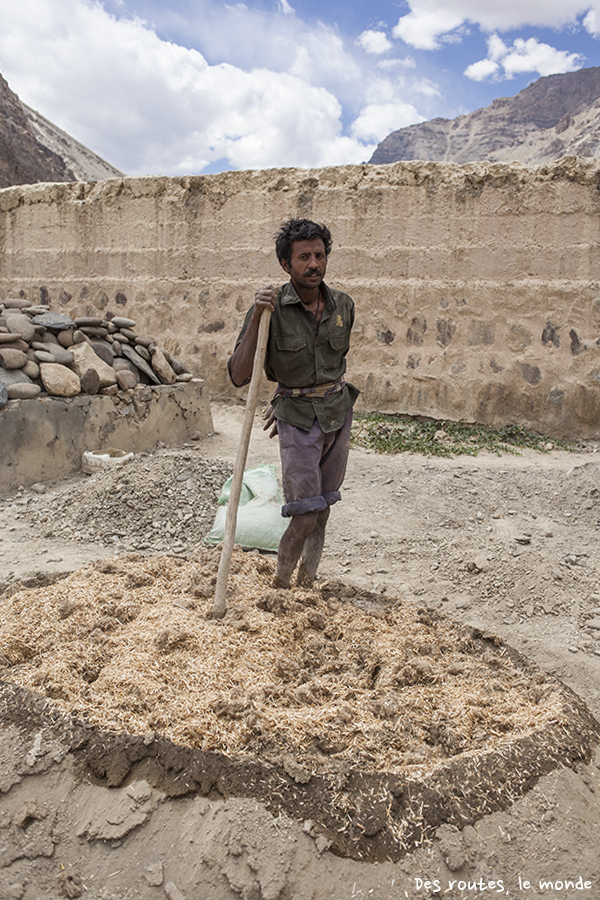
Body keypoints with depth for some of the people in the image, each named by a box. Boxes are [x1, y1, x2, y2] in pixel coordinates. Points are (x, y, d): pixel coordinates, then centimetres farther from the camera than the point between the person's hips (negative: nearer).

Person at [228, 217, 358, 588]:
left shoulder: (343, 305, 0)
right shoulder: (272, 309, -14)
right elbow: (239, 376, -21)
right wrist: (256, 317, -30)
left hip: (338, 413, 5)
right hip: (297, 420, -4)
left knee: (322, 512, 11)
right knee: (305, 515, -6)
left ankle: (305, 586, 28)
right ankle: (279, 587, 15)